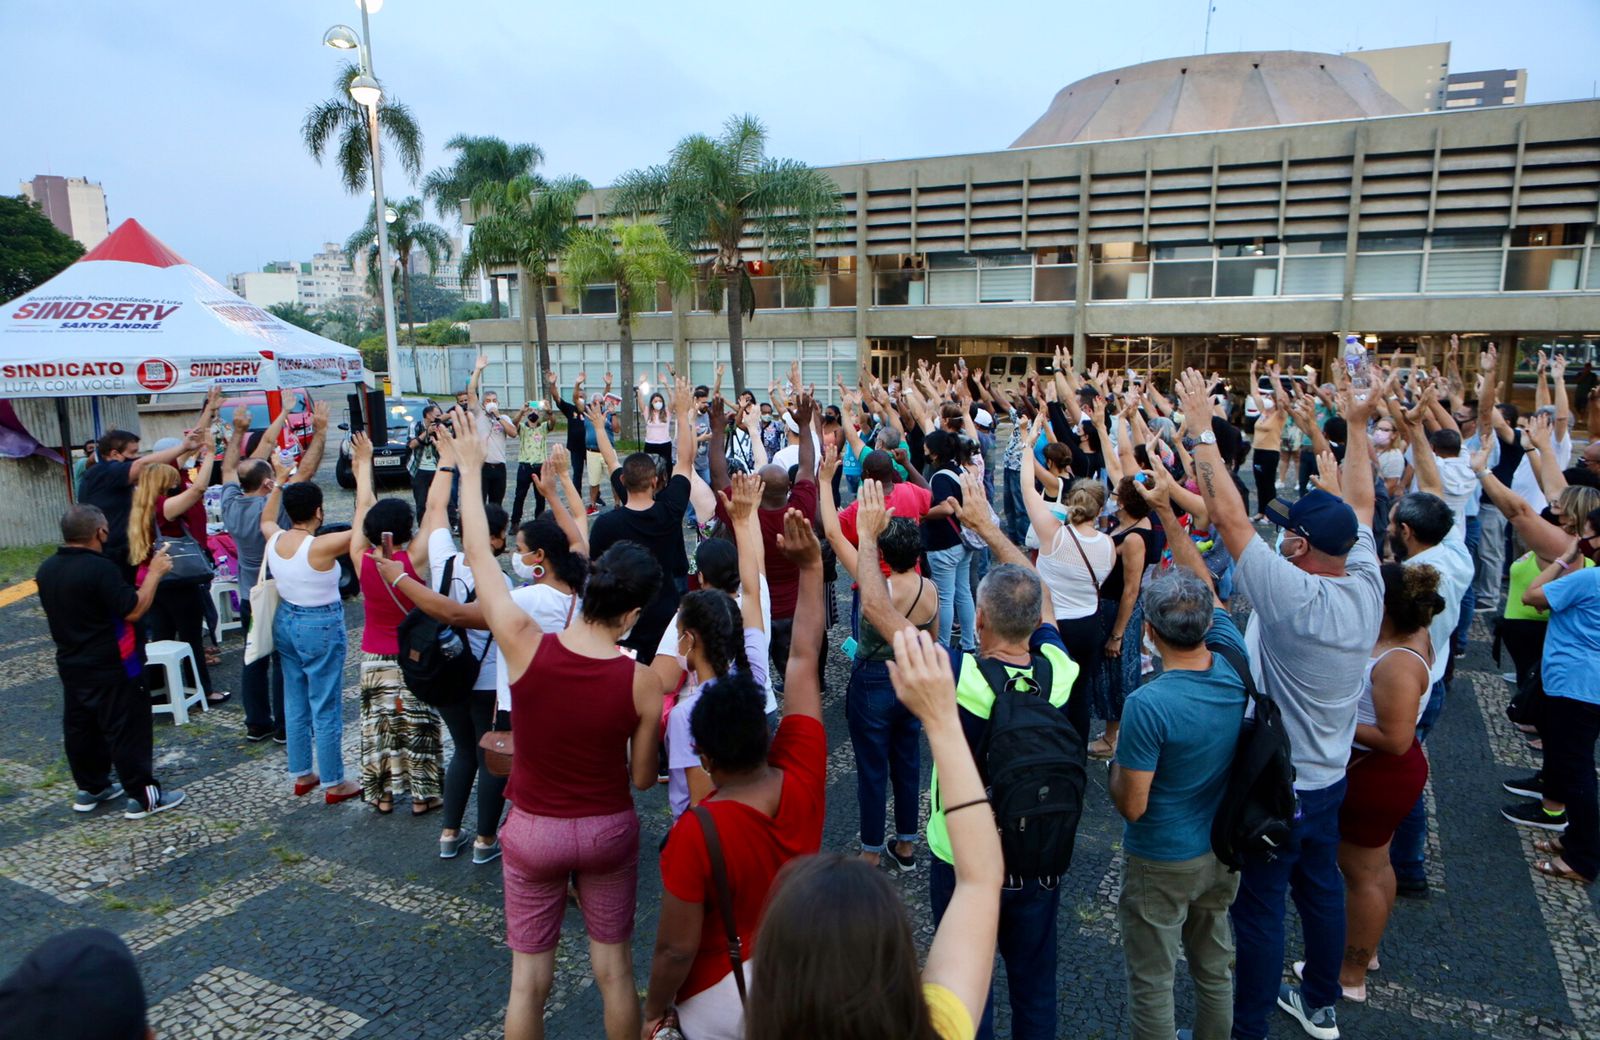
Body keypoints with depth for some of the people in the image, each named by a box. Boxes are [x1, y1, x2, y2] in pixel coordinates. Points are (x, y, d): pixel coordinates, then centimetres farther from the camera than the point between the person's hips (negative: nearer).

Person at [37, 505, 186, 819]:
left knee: (80, 727, 18)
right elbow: (133, 611, -23)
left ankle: (90, 788, 30)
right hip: (111, 669, -8)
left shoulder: (47, 569, 3)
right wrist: (155, 573, -17)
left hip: (71, 666, 9)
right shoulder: (100, 568, -24)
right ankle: (143, 796, 4)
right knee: (128, 730, -1)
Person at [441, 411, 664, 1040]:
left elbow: (478, 556, -10)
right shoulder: (641, 682, -20)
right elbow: (643, 778, -9)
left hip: (534, 830, 1)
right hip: (609, 829, 0)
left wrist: (470, 471, 1)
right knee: (614, 969, 20)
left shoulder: (524, 646, -21)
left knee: (529, 980, 17)